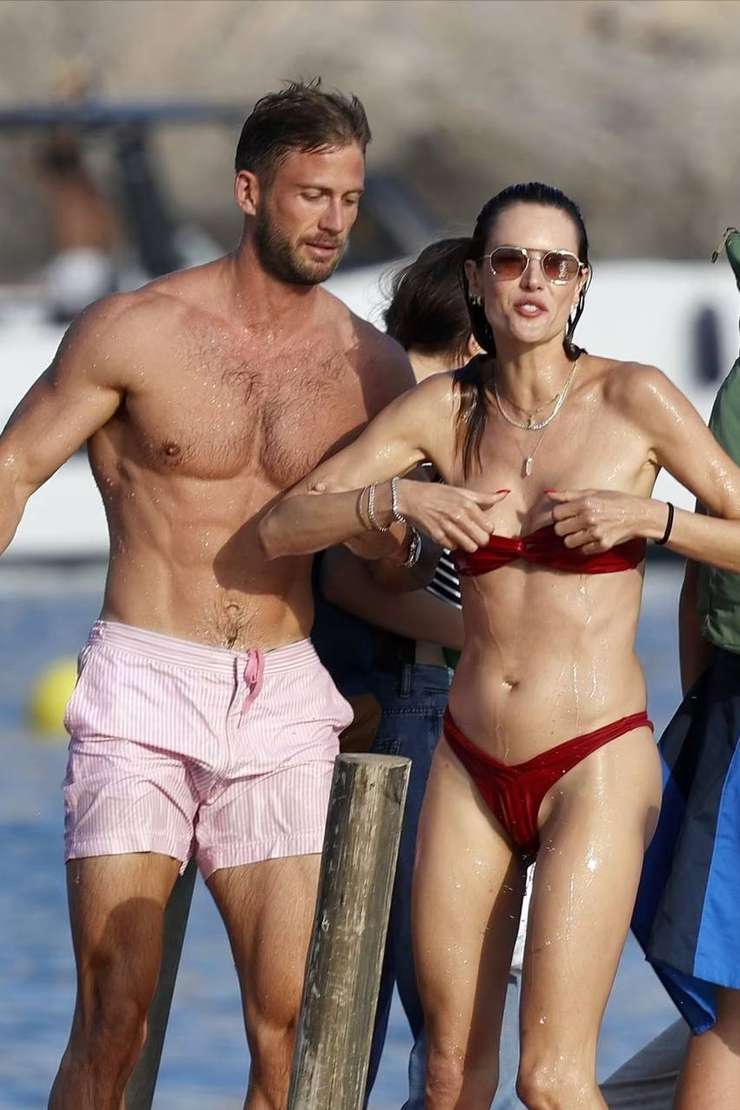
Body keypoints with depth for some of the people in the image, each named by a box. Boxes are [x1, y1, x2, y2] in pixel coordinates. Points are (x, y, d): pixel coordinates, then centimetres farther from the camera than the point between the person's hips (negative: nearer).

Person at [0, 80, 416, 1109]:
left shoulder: (372, 368, 6)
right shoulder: (136, 330, -3)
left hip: (283, 706, 3)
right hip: (143, 689, -3)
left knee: (291, 1019, -4)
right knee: (113, 1015, -8)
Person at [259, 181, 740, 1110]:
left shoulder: (634, 398, -5)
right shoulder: (446, 407, 4)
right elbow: (278, 530, 1)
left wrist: (646, 517, -17)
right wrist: (399, 497, -15)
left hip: (595, 767, -4)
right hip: (472, 766, 4)